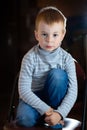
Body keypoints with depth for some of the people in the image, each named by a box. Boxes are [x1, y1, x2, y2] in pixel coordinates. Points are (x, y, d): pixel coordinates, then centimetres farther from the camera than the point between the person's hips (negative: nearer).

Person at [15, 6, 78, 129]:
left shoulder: (67, 59, -13)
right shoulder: (30, 58, -17)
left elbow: (72, 91, -16)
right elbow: (24, 90, -19)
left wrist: (60, 113, -30)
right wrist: (46, 109, -26)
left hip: (55, 98, 2)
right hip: (34, 99, -2)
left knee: (57, 74, -28)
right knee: (24, 119, -35)